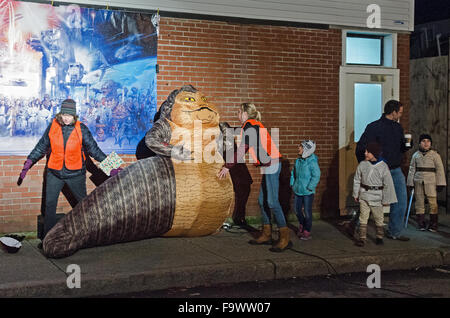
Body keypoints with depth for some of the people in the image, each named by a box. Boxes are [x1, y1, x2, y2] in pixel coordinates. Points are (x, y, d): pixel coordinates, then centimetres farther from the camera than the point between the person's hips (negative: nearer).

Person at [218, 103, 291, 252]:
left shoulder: (249, 126, -8)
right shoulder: (255, 125, 22)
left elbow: (242, 149, -14)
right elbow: (244, 149, 29)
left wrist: (227, 166, -11)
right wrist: (229, 164, 34)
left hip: (270, 165, -10)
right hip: (270, 166, 10)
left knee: (272, 202, -13)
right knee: (262, 201, 13)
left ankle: (285, 238, -13)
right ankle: (266, 235, 17)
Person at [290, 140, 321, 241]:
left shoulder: (312, 162, -16)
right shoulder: (298, 160, 4)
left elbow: (316, 176, -19)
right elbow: (293, 173, 19)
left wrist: (309, 187, -18)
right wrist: (292, 184, 13)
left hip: (308, 192, -7)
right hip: (298, 190, 7)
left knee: (307, 212, 1)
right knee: (297, 210, 15)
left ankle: (307, 232, 13)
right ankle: (302, 225, 39)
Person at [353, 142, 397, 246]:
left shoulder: (383, 167, -9)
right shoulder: (362, 165, -1)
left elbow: (388, 184, -4)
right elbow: (357, 180, 9)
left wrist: (386, 199, -2)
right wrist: (356, 194, 11)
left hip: (376, 196, -2)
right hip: (364, 195, 2)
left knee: (379, 217, 11)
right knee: (363, 217, -1)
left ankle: (379, 237, 27)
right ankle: (362, 238, 2)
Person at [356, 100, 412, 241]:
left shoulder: (398, 128, 11)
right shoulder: (374, 127, -10)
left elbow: (401, 149, 16)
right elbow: (360, 149, -10)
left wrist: (408, 145, -6)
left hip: (396, 172, 6)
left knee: (400, 202, 4)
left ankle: (394, 232, 15)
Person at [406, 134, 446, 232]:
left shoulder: (435, 155, 3)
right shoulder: (415, 155, 11)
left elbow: (440, 169, 2)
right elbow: (412, 169, 13)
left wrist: (440, 183, -4)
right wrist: (410, 183, 9)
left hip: (431, 181, -3)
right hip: (418, 181, 3)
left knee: (433, 202, -7)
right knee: (419, 202, 5)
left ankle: (433, 225, 1)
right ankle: (421, 224, 13)